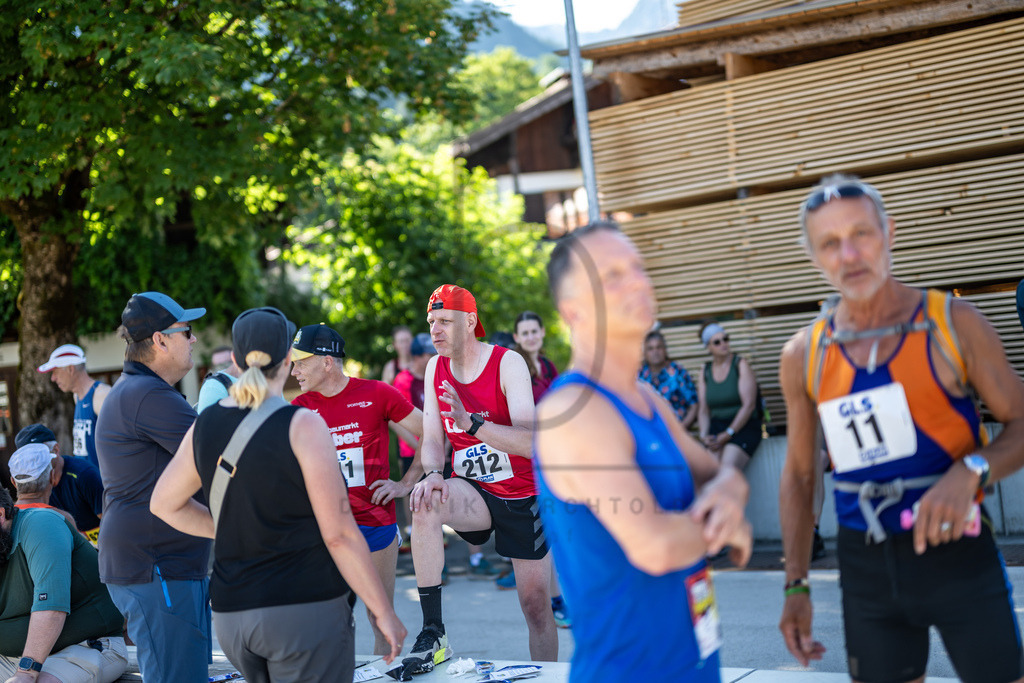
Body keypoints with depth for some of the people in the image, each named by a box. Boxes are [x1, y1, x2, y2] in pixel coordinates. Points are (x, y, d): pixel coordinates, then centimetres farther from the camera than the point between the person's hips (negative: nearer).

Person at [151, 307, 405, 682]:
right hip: (305, 607, -6)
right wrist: (383, 610, -5)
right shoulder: (302, 425, -12)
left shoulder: (205, 425, 5)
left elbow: (164, 504, 19)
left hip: (231, 615, 6)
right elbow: (338, 533, -13)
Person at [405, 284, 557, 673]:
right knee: (425, 502, -30)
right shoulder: (435, 368, -1)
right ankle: (432, 633, -26)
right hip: (474, 494, 3)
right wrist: (433, 475, -24)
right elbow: (432, 439, -1)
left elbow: (531, 443, -26)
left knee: (535, 603, 3)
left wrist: (470, 422, -40)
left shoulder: (508, 364, -16)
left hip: (523, 496, -2)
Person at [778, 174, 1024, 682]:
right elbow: (799, 475, 9)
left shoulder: (952, 324, -6)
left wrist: (971, 471, -22)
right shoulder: (803, 356, 1)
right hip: (866, 564, 2)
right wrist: (796, 586, 6)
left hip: (957, 551, -2)